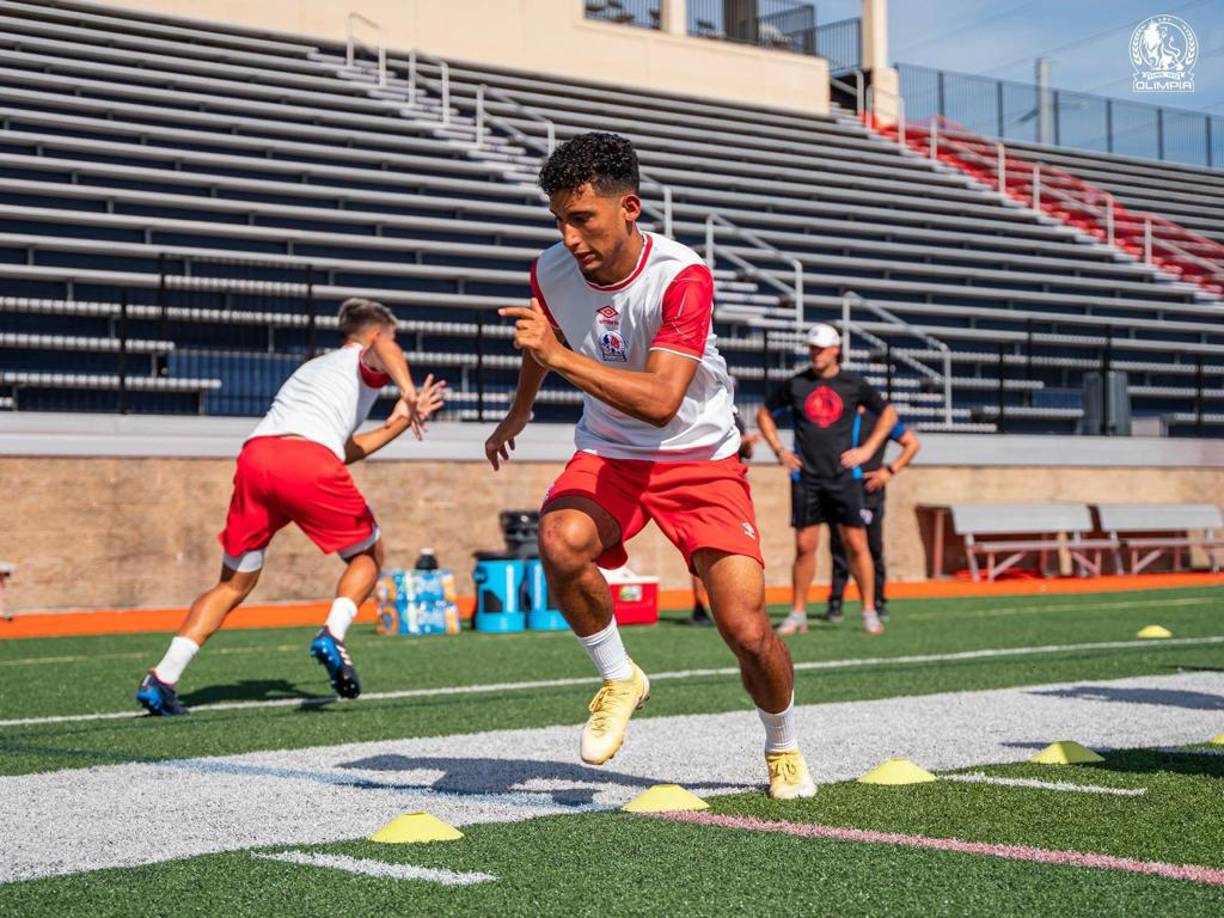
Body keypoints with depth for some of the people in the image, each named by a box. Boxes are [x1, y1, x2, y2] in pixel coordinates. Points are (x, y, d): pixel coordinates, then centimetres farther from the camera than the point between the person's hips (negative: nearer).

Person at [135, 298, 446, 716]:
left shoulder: (313, 367, 40)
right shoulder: (366, 359, 20)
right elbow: (383, 348, -7)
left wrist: (399, 422, 46)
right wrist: (407, 387, -25)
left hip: (255, 452, 6)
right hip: (308, 462, -6)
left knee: (234, 583, 15)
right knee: (368, 554, 18)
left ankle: (161, 678, 1)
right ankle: (332, 634, -6)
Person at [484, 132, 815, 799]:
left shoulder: (683, 277, -25)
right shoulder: (552, 271, -9)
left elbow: (661, 401, -36)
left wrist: (561, 357, -43)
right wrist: (520, 412, 33)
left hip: (700, 459, -3)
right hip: (608, 452, 3)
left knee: (746, 630, -12)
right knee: (560, 542, -32)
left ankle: (783, 749, 20)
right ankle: (619, 680, -5)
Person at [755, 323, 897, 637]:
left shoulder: (854, 384, 3)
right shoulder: (795, 384, 4)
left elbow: (888, 413, 14)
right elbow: (764, 414, 17)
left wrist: (867, 450, 4)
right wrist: (780, 450, 6)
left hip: (843, 475, -1)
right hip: (806, 477, 1)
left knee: (857, 543, -3)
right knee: (805, 546, 1)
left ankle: (870, 611, 5)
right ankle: (798, 614, 9)